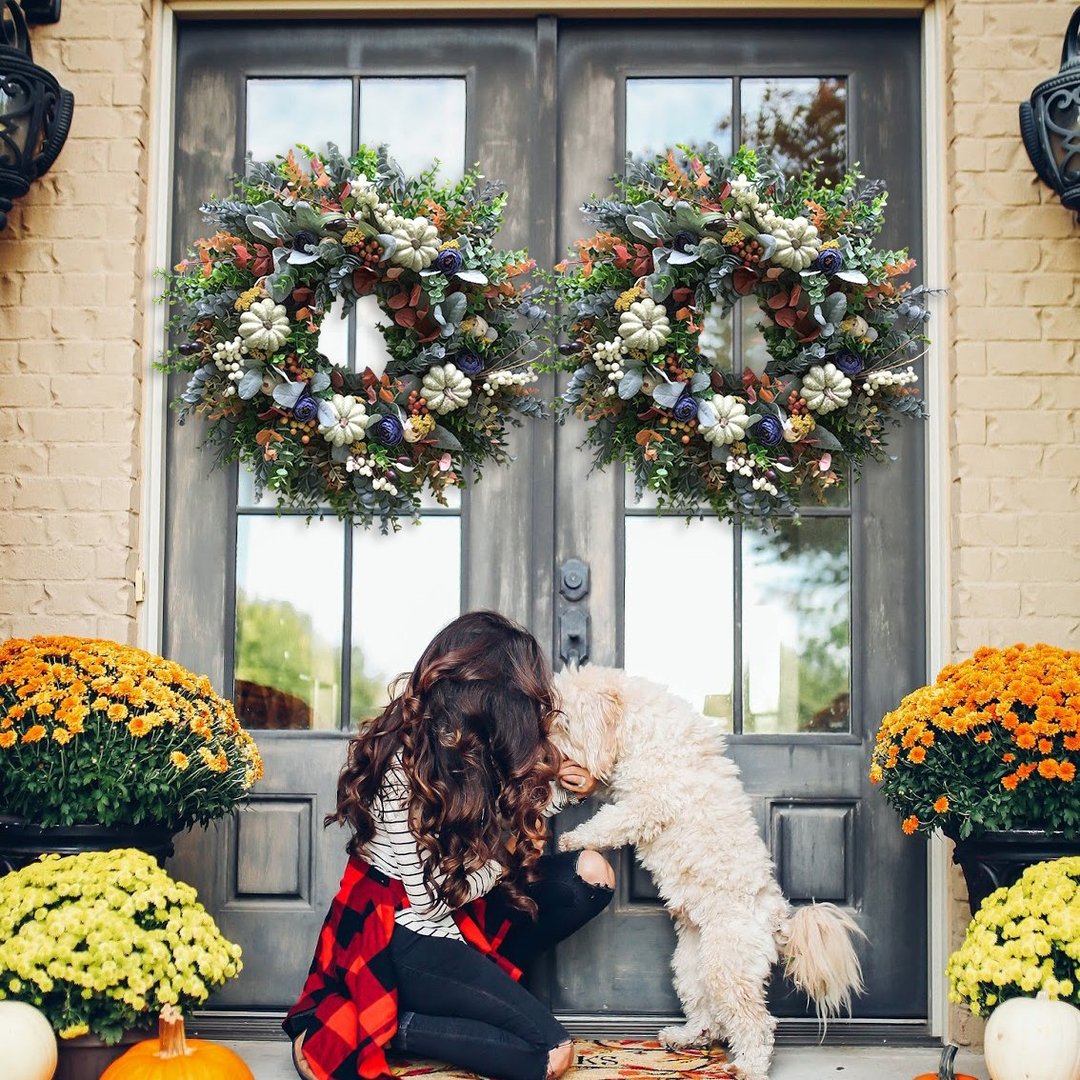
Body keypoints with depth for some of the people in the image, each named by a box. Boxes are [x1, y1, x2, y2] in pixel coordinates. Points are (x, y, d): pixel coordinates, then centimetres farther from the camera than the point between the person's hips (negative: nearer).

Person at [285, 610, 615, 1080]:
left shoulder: (463, 741, -1)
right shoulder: (405, 766, -25)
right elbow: (432, 896, -21)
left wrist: (555, 790, 6)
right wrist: (509, 849, -11)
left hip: (456, 914, 9)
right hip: (409, 941, -9)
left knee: (591, 873, -1)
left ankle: (480, 975, 0)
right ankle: (390, 1028, -6)